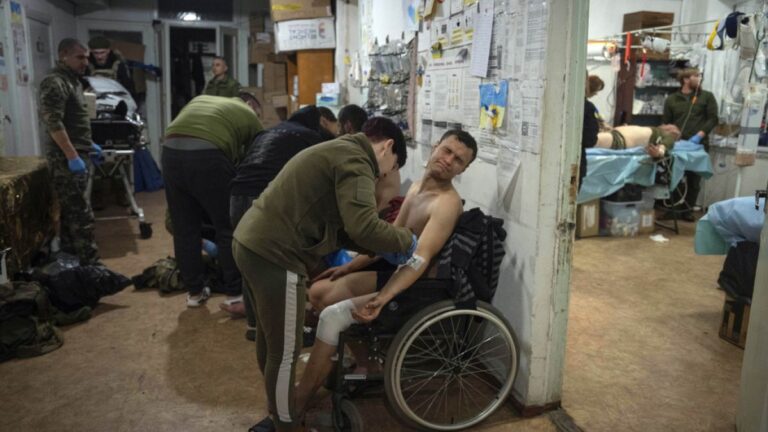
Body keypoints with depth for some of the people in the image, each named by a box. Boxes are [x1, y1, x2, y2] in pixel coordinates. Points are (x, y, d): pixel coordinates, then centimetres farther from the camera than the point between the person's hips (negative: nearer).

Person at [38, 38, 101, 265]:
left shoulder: (72, 80, 17)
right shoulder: (55, 82, -15)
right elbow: (53, 123, -23)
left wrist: (88, 145, 25)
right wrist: (72, 155, -25)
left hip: (76, 154, 10)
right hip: (65, 157, -10)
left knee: (70, 209, 15)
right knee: (81, 212, -10)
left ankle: (69, 257, 25)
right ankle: (89, 264, -7)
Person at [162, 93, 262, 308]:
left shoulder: (201, 99, 35)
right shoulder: (250, 116, 22)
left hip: (171, 150, 5)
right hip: (206, 155, -5)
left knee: (184, 228, 15)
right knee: (228, 227, 10)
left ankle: (194, 291, 27)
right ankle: (235, 292, 18)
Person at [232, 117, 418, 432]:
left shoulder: (337, 152, 21)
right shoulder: (355, 160, -11)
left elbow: (336, 226, 21)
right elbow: (363, 226, -25)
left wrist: (378, 249, 15)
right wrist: (405, 240, -7)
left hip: (252, 242, 11)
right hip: (275, 256, -11)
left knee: (270, 338, 25)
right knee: (285, 351, 6)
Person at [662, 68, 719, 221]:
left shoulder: (707, 97, 9)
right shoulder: (671, 99, 10)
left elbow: (713, 118, 2)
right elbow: (665, 122, 8)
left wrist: (700, 135, -12)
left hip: (698, 145, 0)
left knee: (694, 179, 4)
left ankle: (687, 210, 13)